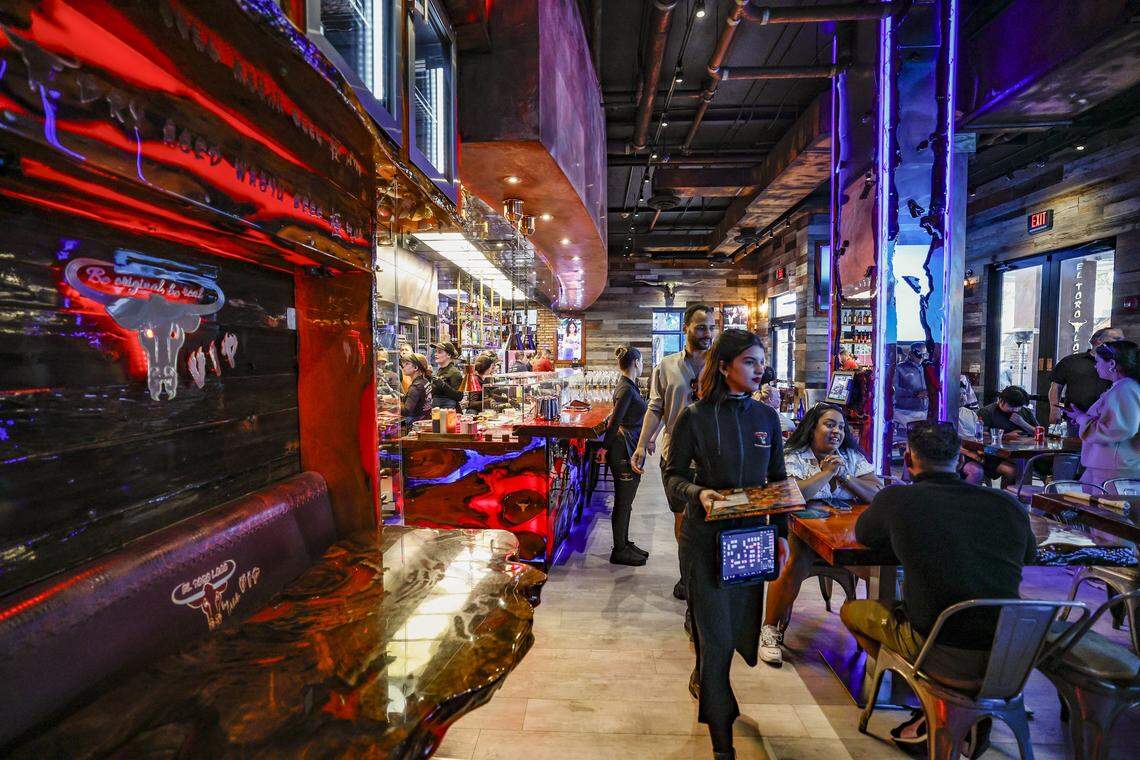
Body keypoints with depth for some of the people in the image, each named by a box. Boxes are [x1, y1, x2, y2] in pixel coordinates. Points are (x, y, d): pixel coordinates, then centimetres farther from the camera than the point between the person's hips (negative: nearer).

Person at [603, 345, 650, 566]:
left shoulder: (629, 386, 11)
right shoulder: (626, 389, -19)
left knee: (625, 501, 18)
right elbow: (614, 422, -20)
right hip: (625, 451, -10)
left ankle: (624, 544, 30)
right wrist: (605, 449, -12)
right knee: (623, 502, 1)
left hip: (630, 450, 10)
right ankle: (619, 552, 13)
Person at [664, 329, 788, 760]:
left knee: (741, 627, 18)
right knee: (716, 636, 0)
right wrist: (698, 493, -24)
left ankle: (703, 678, 51)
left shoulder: (766, 417, 3)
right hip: (704, 538, -4)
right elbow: (673, 475, -4)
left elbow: (778, 480, 10)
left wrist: (780, 533, 3)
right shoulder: (693, 417, -10)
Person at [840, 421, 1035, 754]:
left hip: (945, 654, -4)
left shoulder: (896, 499, -9)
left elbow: (863, 533, 11)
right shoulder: (1008, 504, 1)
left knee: (852, 610, 18)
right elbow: (1030, 553, 21)